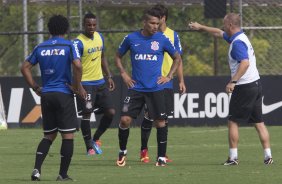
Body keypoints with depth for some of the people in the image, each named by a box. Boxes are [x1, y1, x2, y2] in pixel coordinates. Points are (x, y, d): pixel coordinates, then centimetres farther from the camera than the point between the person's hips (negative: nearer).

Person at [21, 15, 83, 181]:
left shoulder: (41, 48, 8)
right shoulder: (69, 46, -5)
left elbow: (25, 67, 9)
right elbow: (78, 66, -19)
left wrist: (35, 88, 13)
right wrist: (77, 86, -7)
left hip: (46, 95, 5)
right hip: (64, 94, -5)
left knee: (49, 135, 14)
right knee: (68, 135, 3)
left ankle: (37, 169, -3)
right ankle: (63, 174, 1)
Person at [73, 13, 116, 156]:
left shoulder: (99, 37, 8)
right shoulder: (79, 42, -15)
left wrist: (109, 76, 16)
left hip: (100, 82, 7)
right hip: (85, 83, -7)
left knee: (110, 112, 4)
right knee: (86, 114, -9)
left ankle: (95, 139, 22)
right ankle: (89, 147, 4)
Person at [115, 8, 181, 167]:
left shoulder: (162, 39, 0)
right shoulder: (131, 39, 2)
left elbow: (177, 58, 12)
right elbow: (118, 56, 17)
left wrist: (169, 76, 3)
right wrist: (123, 74, 4)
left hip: (156, 88, -1)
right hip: (136, 88, 1)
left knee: (160, 122, -3)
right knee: (125, 119, -7)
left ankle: (161, 157, 7)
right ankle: (122, 151, 15)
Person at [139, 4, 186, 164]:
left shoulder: (173, 35, 4)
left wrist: (181, 81, 4)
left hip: (167, 83, 2)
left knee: (165, 118, 5)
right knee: (149, 117, -3)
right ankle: (144, 150, 11)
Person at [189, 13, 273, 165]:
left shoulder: (237, 43, -17)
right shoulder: (240, 37, 13)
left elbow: (245, 63, -31)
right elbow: (219, 33, 30)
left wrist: (233, 81, -33)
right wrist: (201, 27, 38)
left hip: (244, 87, -9)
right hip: (256, 84, 9)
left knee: (233, 122, 0)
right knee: (259, 123, 8)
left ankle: (233, 157, 0)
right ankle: (268, 156, 4)